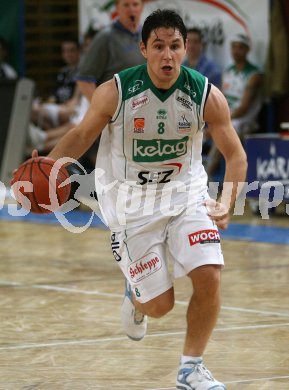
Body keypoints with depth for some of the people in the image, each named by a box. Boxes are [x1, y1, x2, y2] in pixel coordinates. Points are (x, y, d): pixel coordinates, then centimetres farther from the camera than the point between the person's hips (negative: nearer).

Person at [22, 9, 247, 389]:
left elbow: (235, 154, -5)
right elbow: (82, 134, -2)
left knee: (209, 278, -16)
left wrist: (227, 203, -20)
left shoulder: (206, 95, -14)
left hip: (187, 193, 2)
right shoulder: (115, 92, -18)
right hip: (132, 201, -2)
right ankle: (136, 297, 40)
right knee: (160, 304, 0)